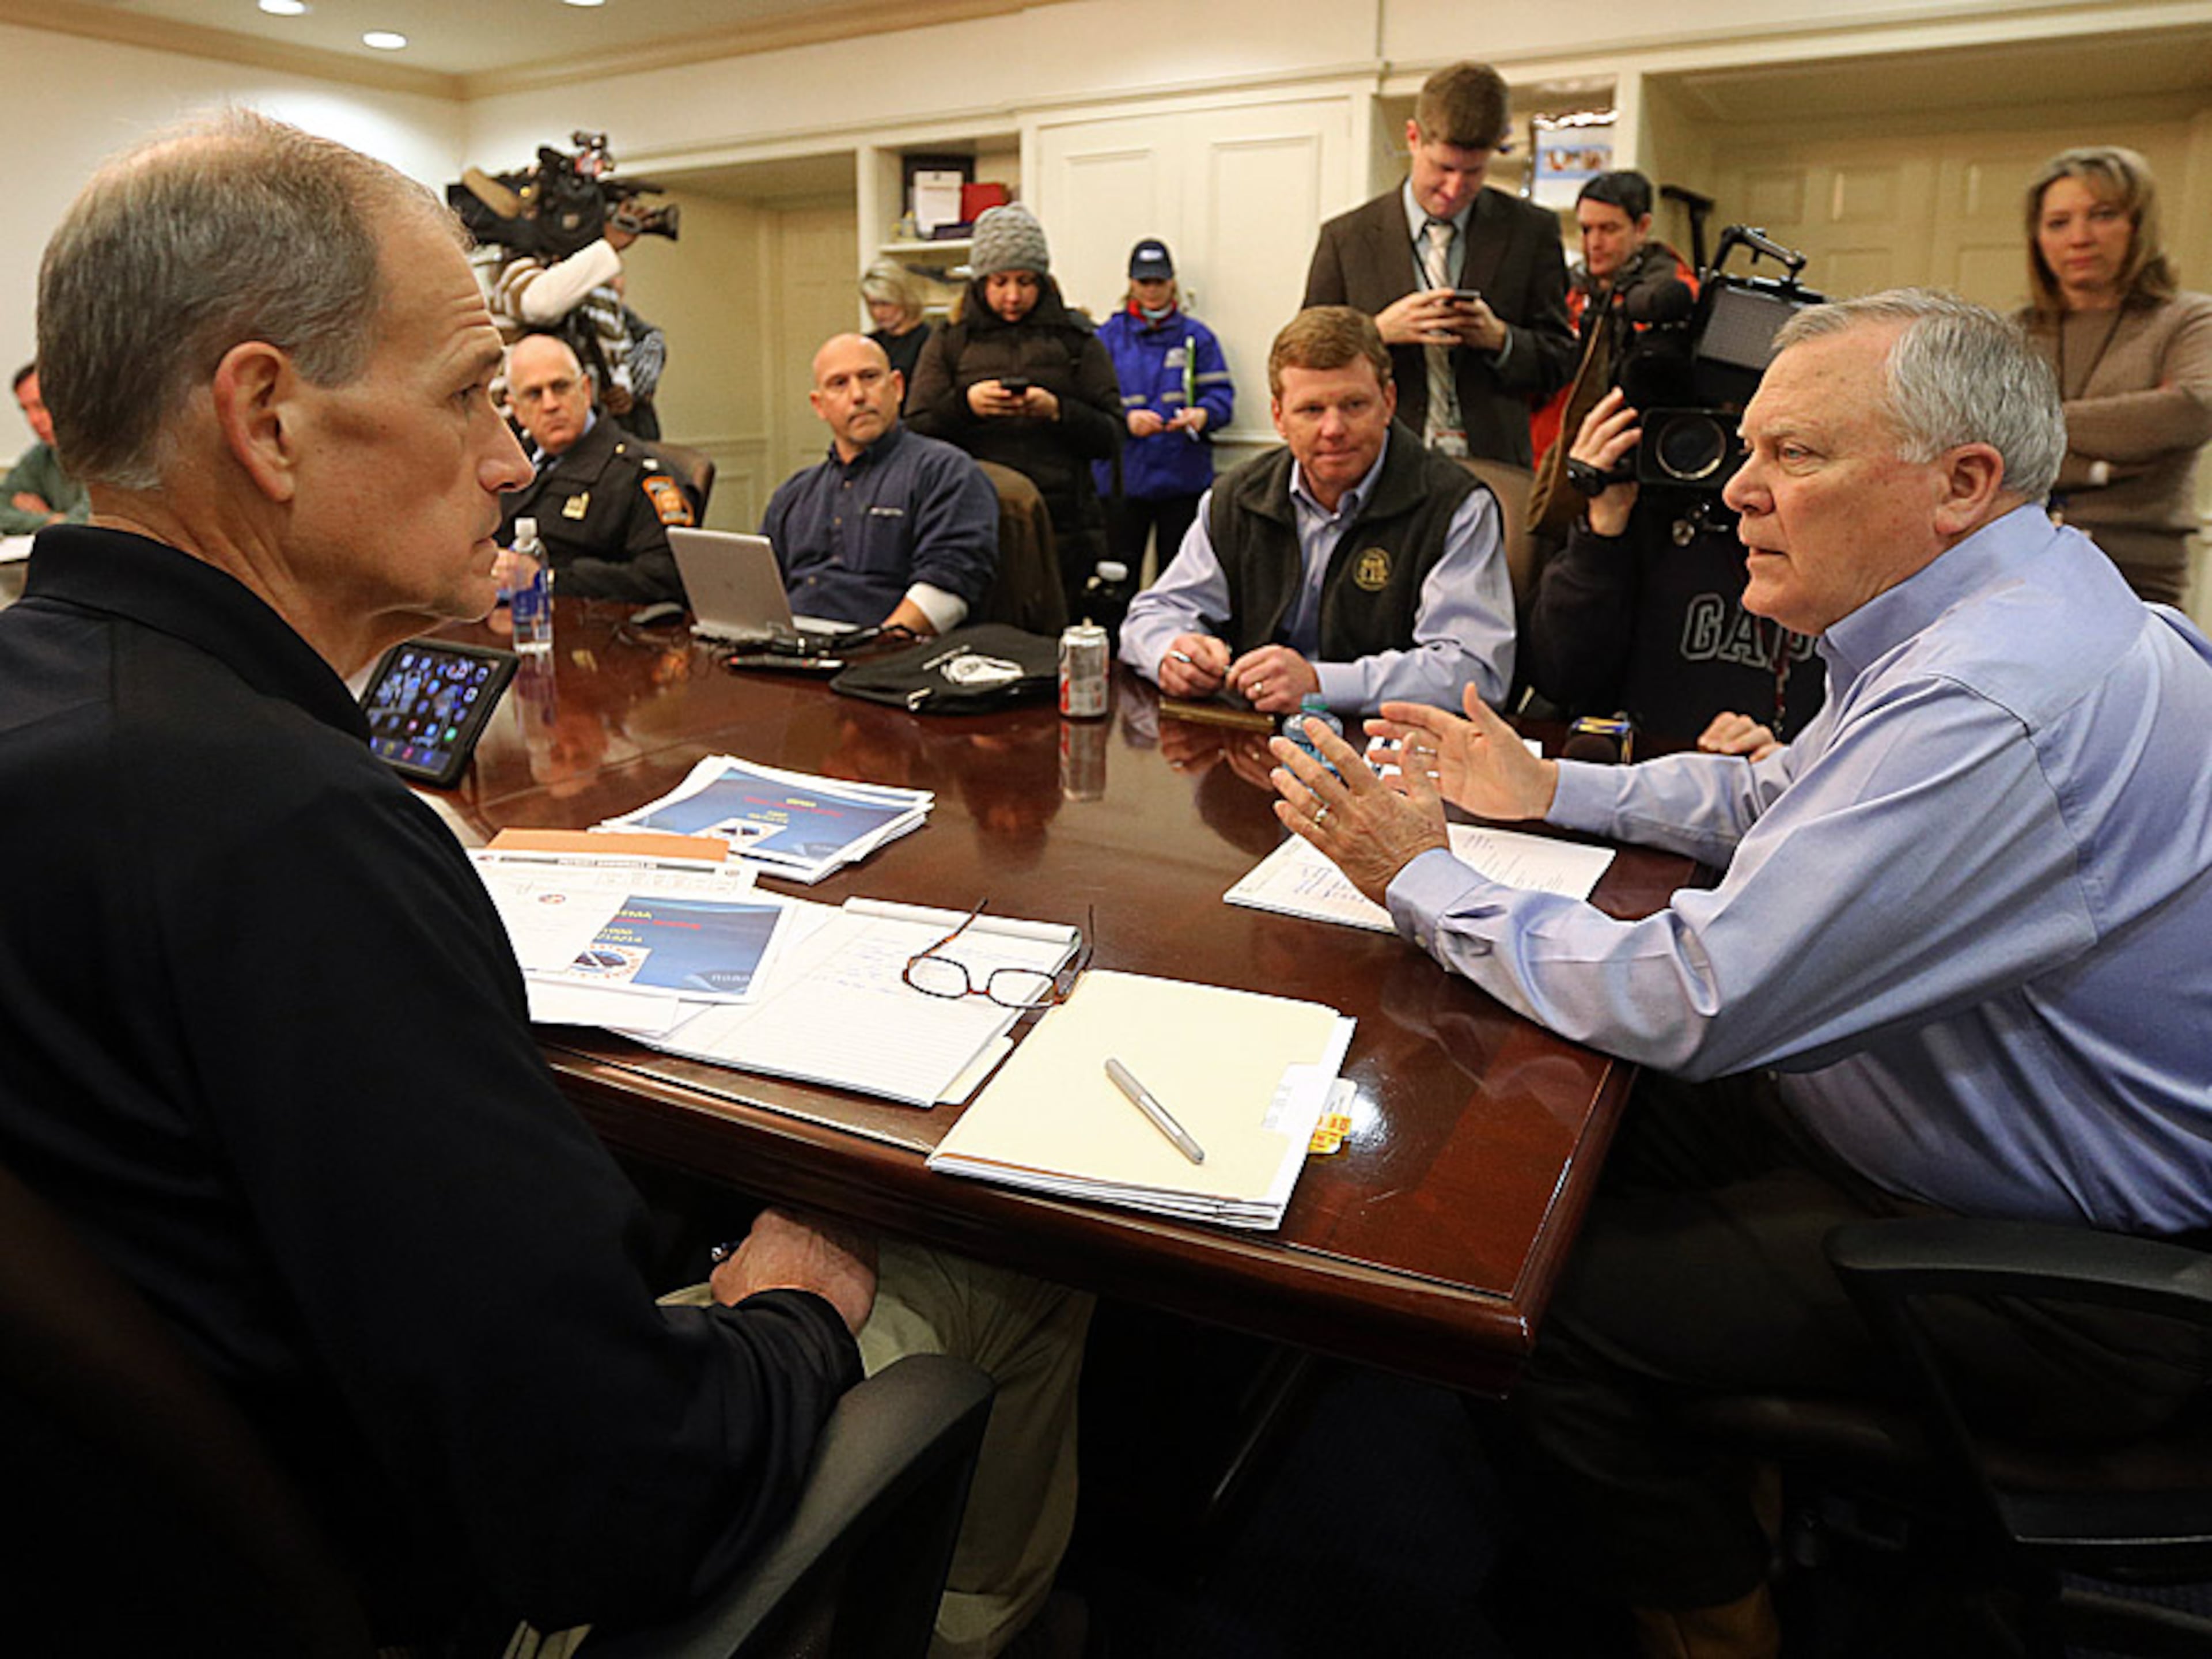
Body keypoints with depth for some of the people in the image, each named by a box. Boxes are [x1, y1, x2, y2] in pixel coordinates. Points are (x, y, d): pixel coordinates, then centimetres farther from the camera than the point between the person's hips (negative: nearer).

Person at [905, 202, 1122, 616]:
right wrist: (964, 405, -11)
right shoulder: (950, 341, 13)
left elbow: (1112, 438, 4)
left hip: (1063, 529, 0)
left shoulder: (1074, 339, 11)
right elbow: (915, 434, 6)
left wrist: (1057, 411, -13)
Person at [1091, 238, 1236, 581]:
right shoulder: (1108, 336, 8)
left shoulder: (1197, 336, 10)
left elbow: (1222, 395, 3)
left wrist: (1202, 415, -20)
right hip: (1123, 479, 0)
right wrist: (1126, 418, -21)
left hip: (1184, 479, 1)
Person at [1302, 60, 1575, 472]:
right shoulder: (1346, 237, 7)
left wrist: (1500, 338, -8)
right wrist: (1378, 332, -11)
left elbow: (1560, 362, 12)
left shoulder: (1532, 231, 9)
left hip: (1495, 470, 1)